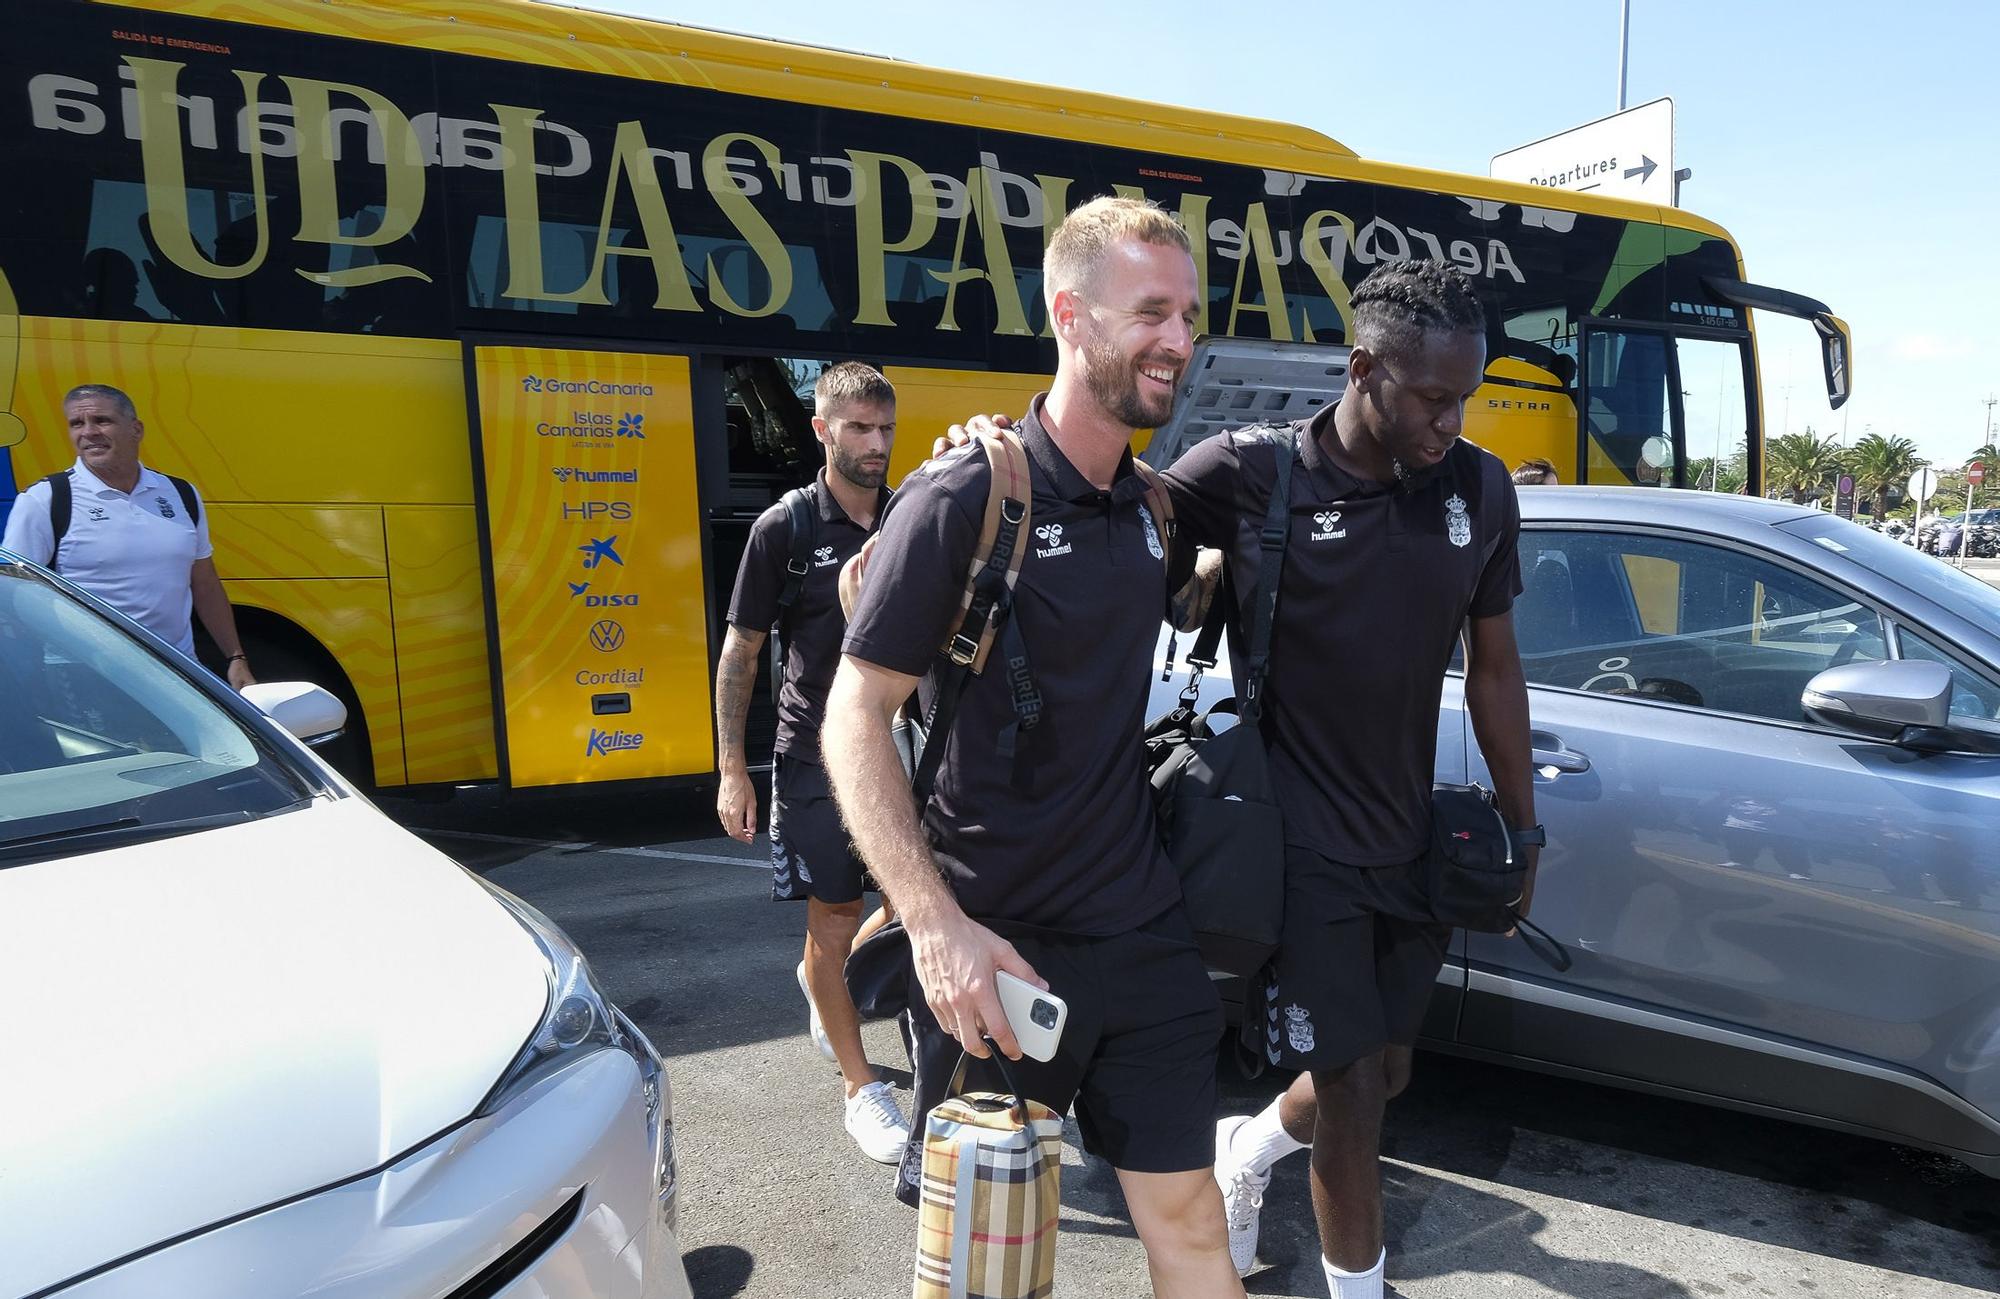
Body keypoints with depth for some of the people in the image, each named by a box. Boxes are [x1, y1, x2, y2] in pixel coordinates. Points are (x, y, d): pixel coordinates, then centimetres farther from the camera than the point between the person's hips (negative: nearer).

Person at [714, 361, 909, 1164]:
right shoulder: (785, 528, -5)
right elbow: (740, 652, -2)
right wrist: (732, 770, -7)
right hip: (816, 756, -4)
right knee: (834, 923, 3)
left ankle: (828, 983, 40)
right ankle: (860, 1088, 20)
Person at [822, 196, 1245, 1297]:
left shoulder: (1149, 509, 6)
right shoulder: (967, 497, -14)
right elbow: (855, 715, -16)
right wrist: (937, 925, -23)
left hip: (1144, 935, 6)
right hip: (994, 947, -5)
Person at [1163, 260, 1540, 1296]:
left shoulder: (1480, 490, -1)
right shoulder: (1250, 476, -15)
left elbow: (1492, 666, 8)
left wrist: (1520, 828, 12)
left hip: (1408, 843, 6)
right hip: (1298, 844, -5)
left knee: (1383, 1074, 19)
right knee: (1353, 1094, 2)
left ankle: (1246, 1151, 50)